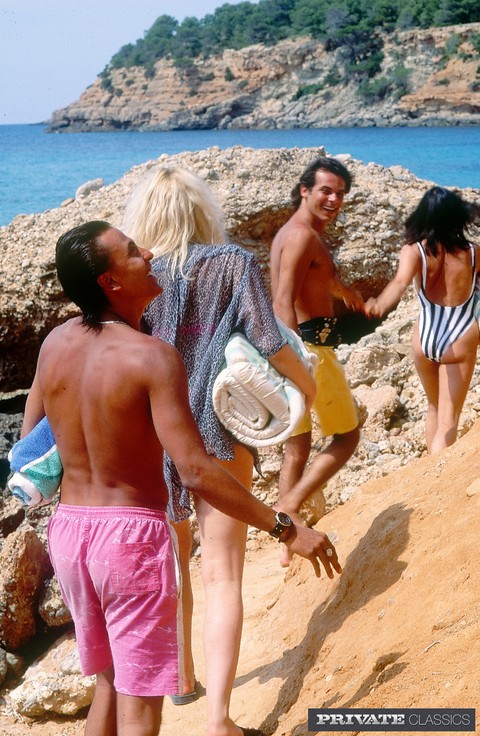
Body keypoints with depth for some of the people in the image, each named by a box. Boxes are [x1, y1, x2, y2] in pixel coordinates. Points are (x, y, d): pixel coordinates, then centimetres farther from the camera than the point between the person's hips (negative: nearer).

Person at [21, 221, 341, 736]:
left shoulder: (54, 344, 1)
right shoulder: (153, 357, -19)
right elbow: (195, 472, -25)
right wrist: (286, 529, -21)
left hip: (68, 527, 7)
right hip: (131, 534, -6)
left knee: (109, 680, 24)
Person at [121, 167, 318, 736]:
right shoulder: (234, 264, -8)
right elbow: (269, 343, -14)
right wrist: (306, 384, 6)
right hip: (218, 434, -2)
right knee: (221, 576, 0)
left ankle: (182, 678, 40)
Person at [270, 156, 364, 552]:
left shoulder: (302, 232, 17)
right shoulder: (302, 235, -15)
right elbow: (283, 301, -27)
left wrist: (344, 289, 60)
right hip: (309, 344, -10)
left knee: (297, 445, 14)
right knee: (347, 435, 4)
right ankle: (290, 507, -7)